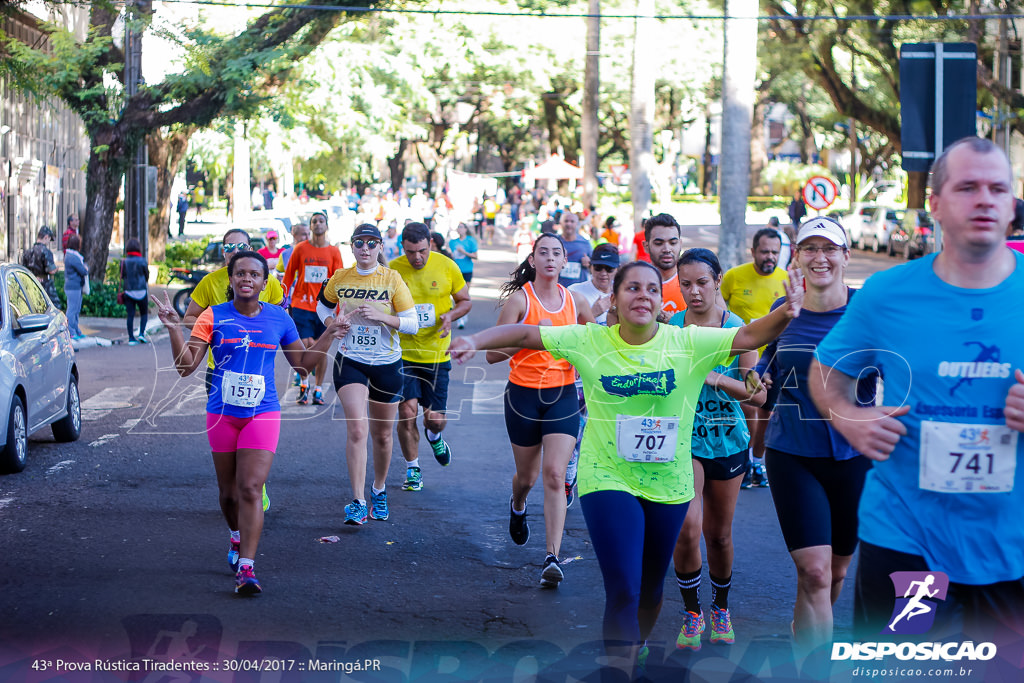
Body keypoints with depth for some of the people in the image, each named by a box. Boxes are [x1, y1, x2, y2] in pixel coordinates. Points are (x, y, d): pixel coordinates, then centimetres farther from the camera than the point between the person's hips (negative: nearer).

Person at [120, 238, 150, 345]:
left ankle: (131, 338, 3)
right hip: (141, 291, -2)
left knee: (130, 315, 4)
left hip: (128, 291, 2)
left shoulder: (124, 262, -1)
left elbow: (122, 276, 6)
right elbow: (147, 276, 1)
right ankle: (141, 333, -3)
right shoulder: (142, 261, -8)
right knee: (144, 313, 12)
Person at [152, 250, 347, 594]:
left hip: (262, 414, -1)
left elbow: (302, 361, 16)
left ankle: (245, 567, -16)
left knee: (250, 489, -15)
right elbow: (186, 366, -6)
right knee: (228, 492, 12)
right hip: (222, 414, 1)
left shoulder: (279, 319, 4)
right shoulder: (213, 317, -1)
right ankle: (237, 538, 43)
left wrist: (329, 335, 5)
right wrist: (174, 328, -18)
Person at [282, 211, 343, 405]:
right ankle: (303, 384, 10)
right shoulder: (300, 249, 4)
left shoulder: (333, 252, 5)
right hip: (301, 305, -1)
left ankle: (318, 390, 13)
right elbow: (288, 275, 10)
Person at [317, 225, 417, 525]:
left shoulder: (392, 279, -6)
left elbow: (413, 323, -7)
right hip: (350, 362, 0)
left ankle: (379, 489, 37)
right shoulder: (340, 278, 1)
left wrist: (381, 316, -22)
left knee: (382, 434, 11)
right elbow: (322, 306, 20)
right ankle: (358, 502, -15)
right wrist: (331, 323, -1)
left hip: (387, 364, 0)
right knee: (356, 429, -17)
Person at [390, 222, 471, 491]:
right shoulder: (391, 270, -6)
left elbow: (465, 301, 7)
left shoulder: (447, 266, -5)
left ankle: (434, 436, 40)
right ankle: (413, 469, 13)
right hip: (403, 353, -1)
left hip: (436, 354, 1)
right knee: (407, 413, -8)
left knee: (435, 419, 2)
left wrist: (451, 315, -14)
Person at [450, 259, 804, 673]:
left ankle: (633, 651, 46)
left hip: (668, 485, 3)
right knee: (624, 589, -14)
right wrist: (476, 341, -18)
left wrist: (787, 313, -32)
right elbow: (526, 334, -5)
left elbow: (750, 335, -14)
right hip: (607, 479, -2)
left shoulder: (690, 343, -7)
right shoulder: (588, 342, -7)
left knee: (651, 588, 18)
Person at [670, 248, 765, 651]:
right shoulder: (669, 328, -2)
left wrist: (716, 378, -23)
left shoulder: (737, 329, -5)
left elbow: (758, 395, -9)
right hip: (682, 439, -1)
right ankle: (691, 614, 0)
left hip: (727, 441, 1)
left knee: (719, 534, 11)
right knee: (687, 528, -19)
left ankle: (721, 609, 36)